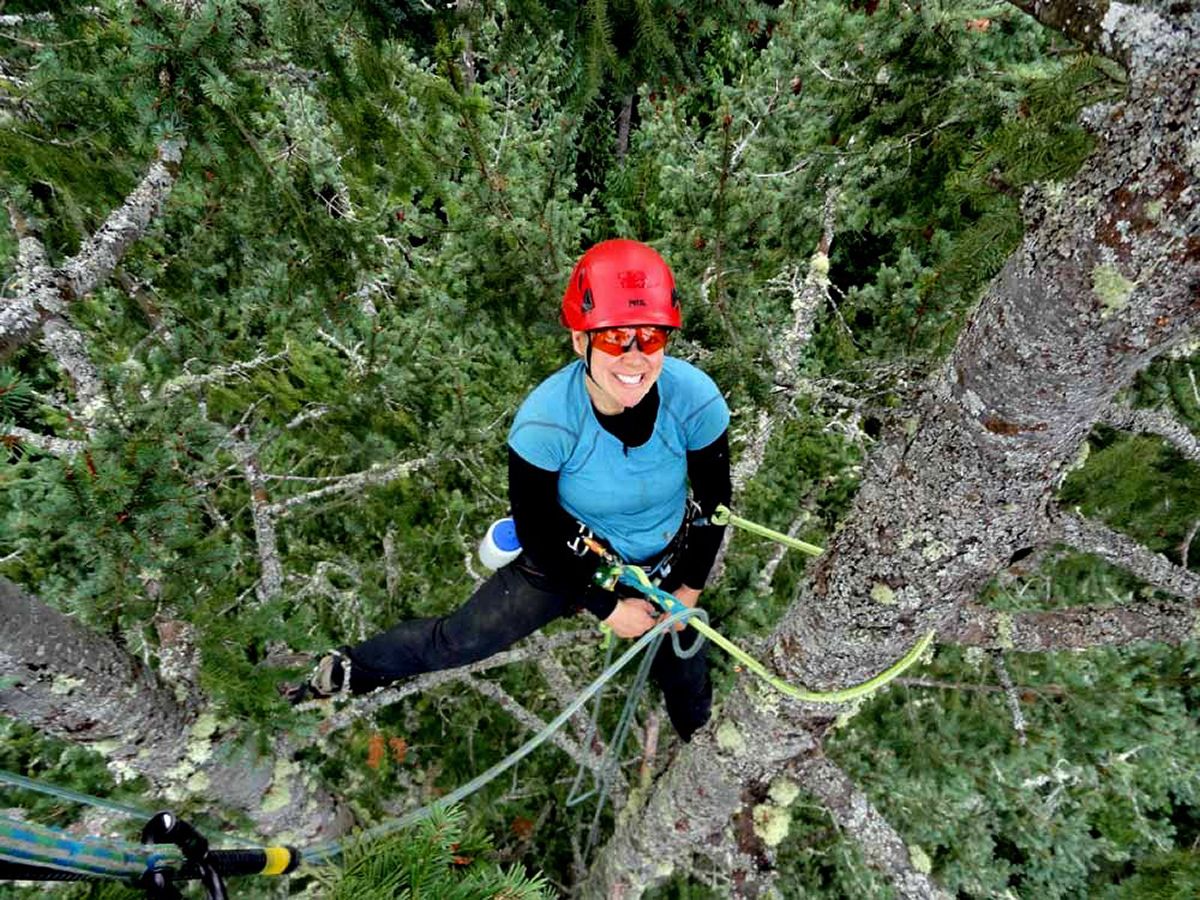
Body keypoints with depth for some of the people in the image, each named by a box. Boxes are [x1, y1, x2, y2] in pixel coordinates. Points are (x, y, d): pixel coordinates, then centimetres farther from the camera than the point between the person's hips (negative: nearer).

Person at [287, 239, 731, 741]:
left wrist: (689, 590, -4)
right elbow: (539, 534, -19)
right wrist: (607, 606, -11)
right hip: (571, 561, -2)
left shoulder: (695, 399, -29)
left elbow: (715, 500, -10)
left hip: (667, 563, 2)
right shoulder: (545, 421, -34)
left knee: (688, 690, 23)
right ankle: (352, 669, 39)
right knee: (457, 639, 8)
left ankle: (698, 758, 61)